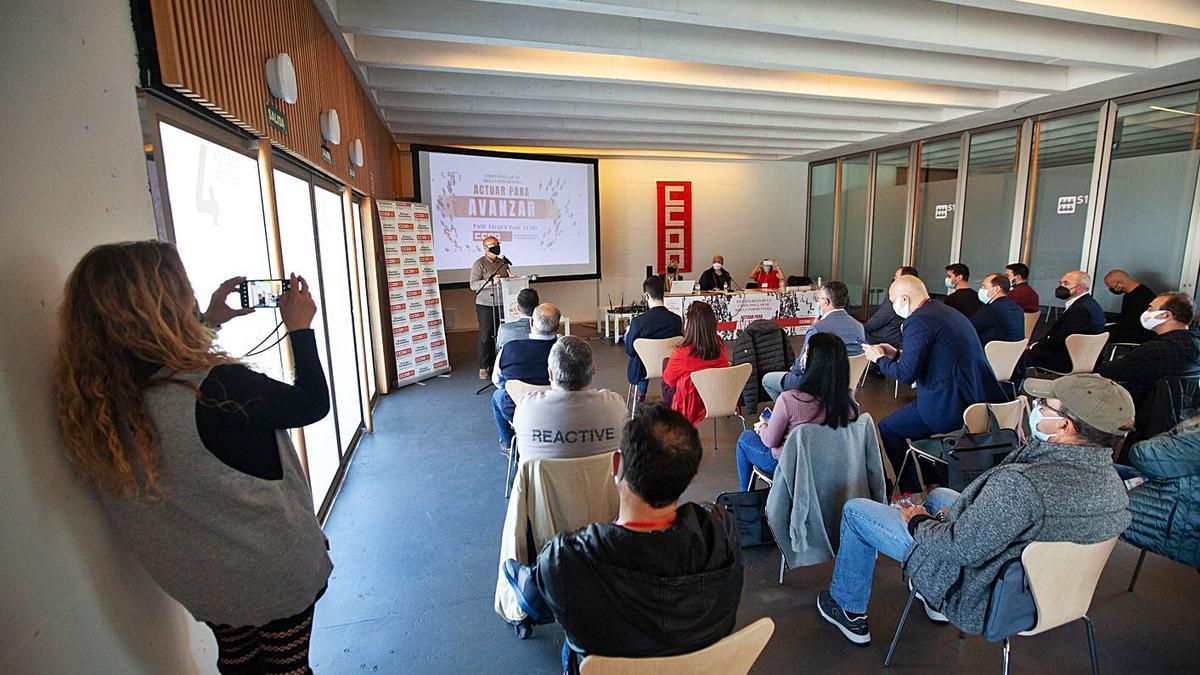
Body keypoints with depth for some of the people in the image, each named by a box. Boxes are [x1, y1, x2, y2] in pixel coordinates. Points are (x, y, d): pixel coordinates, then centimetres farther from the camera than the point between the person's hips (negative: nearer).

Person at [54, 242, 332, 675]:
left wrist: (208, 321, 7)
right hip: (275, 571, -6)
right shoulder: (218, 388, -35)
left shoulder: (86, 398, -14)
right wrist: (300, 329, -8)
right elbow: (312, 404, -18)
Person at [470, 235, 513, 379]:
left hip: (502, 304, 5)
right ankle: (483, 367, 7)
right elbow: (473, 285, -13)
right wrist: (490, 282, -24)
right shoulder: (479, 264, -4)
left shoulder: (503, 262, 13)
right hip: (485, 306, -5)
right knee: (485, 336, -2)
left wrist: (511, 277, -2)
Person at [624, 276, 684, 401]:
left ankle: (641, 391, 44)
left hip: (643, 370, -2)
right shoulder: (677, 319, -18)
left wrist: (628, 333, 5)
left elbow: (629, 351, -13)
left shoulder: (638, 321, -25)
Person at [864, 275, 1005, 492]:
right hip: (981, 401, 10)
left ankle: (913, 492, 18)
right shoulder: (949, 312, 14)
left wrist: (879, 359, -2)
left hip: (951, 409, -9)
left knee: (887, 427, 6)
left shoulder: (918, 321, -15)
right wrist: (896, 354, 22)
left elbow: (906, 374, -19)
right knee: (913, 411, 30)